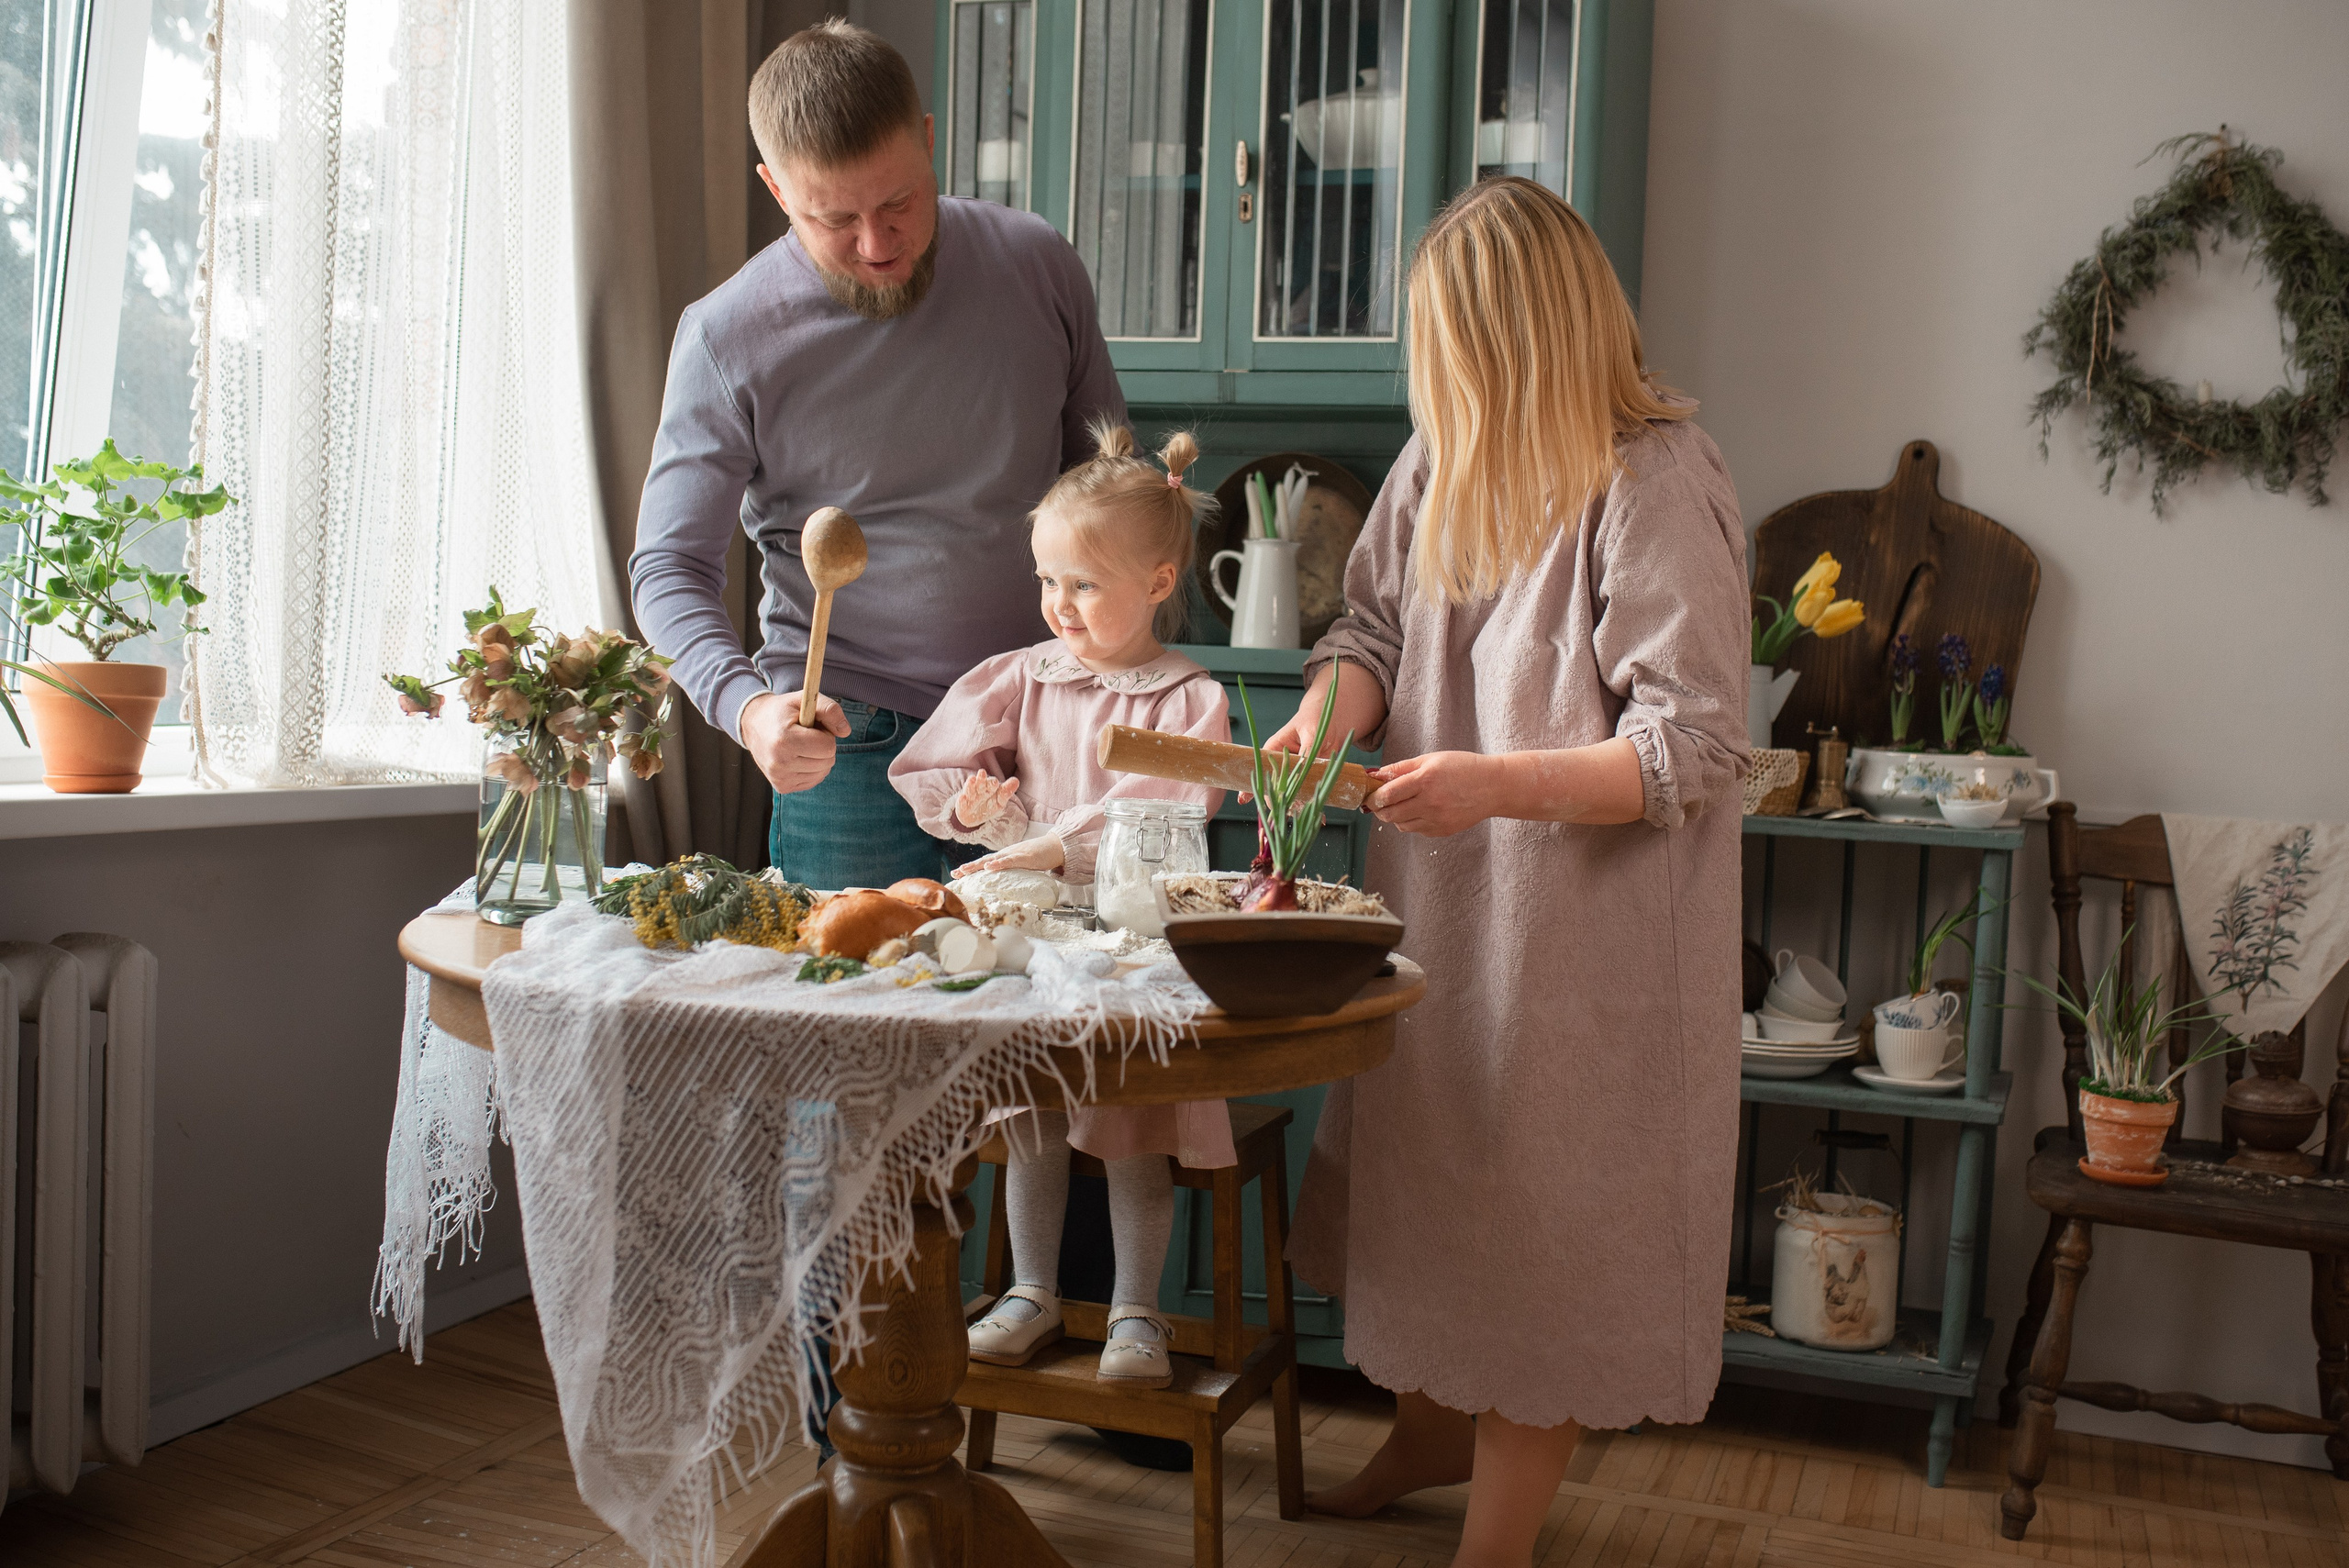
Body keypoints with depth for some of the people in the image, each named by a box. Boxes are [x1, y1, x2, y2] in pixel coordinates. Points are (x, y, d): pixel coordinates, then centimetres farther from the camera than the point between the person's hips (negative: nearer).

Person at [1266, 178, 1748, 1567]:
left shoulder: (1660, 485, -20)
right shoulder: (1446, 455, 2)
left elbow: (1694, 749, -22)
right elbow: (1377, 625, 9)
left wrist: (1498, 783, -34)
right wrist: (1323, 719, -13)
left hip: (1586, 930, -7)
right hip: (1439, 891, 8)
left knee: (1540, 1218, 6)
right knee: (1423, 1177, 22)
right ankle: (1431, 1430, 47)